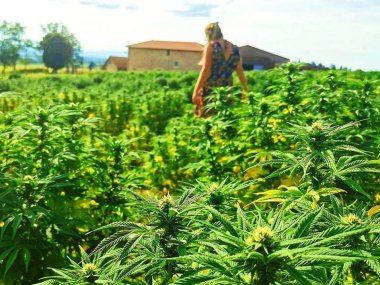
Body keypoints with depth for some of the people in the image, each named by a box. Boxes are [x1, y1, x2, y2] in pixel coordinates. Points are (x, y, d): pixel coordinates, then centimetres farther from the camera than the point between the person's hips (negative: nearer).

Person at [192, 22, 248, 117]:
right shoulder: (234, 49, 11)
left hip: (210, 90, -5)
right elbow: (240, 72, 13)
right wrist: (245, 89, 23)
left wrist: (196, 90, -9)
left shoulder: (210, 46, -3)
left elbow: (206, 70, -9)